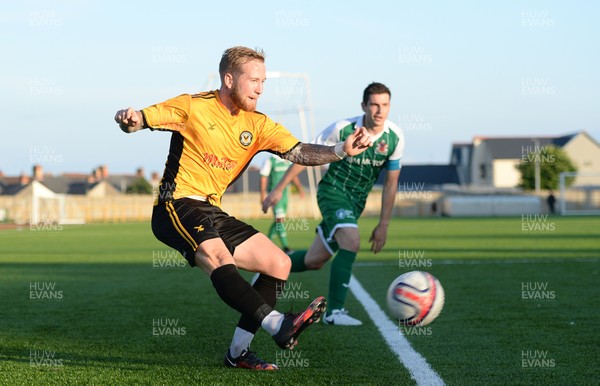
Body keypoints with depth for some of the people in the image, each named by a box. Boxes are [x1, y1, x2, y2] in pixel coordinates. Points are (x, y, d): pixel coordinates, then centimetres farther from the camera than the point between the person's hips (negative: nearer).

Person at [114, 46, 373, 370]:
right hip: (176, 207, -7)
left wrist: (342, 150, -17)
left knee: (279, 264, 2)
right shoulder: (193, 106, -4)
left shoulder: (257, 124, 10)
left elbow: (298, 152, -1)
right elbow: (140, 121, -3)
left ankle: (238, 351, 5)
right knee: (218, 257, -34)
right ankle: (279, 325, -48)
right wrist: (128, 119, -28)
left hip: (211, 214, 8)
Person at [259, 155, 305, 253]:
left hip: (284, 193, 7)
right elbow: (263, 177, -10)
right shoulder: (270, 161, -9)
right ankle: (285, 247, -13)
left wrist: (300, 188, 4)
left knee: (278, 220, 12)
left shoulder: (288, 161, 10)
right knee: (280, 219, -12)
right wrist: (263, 194, -14)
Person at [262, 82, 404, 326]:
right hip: (332, 191, -5)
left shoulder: (395, 138, -7)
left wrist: (383, 225, 1)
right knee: (351, 241, -30)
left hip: (355, 203, 5)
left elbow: (390, 183, 2)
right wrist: (279, 189, -7)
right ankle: (334, 311, -24)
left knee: (314, 261, 8)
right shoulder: (343, 129, -17)